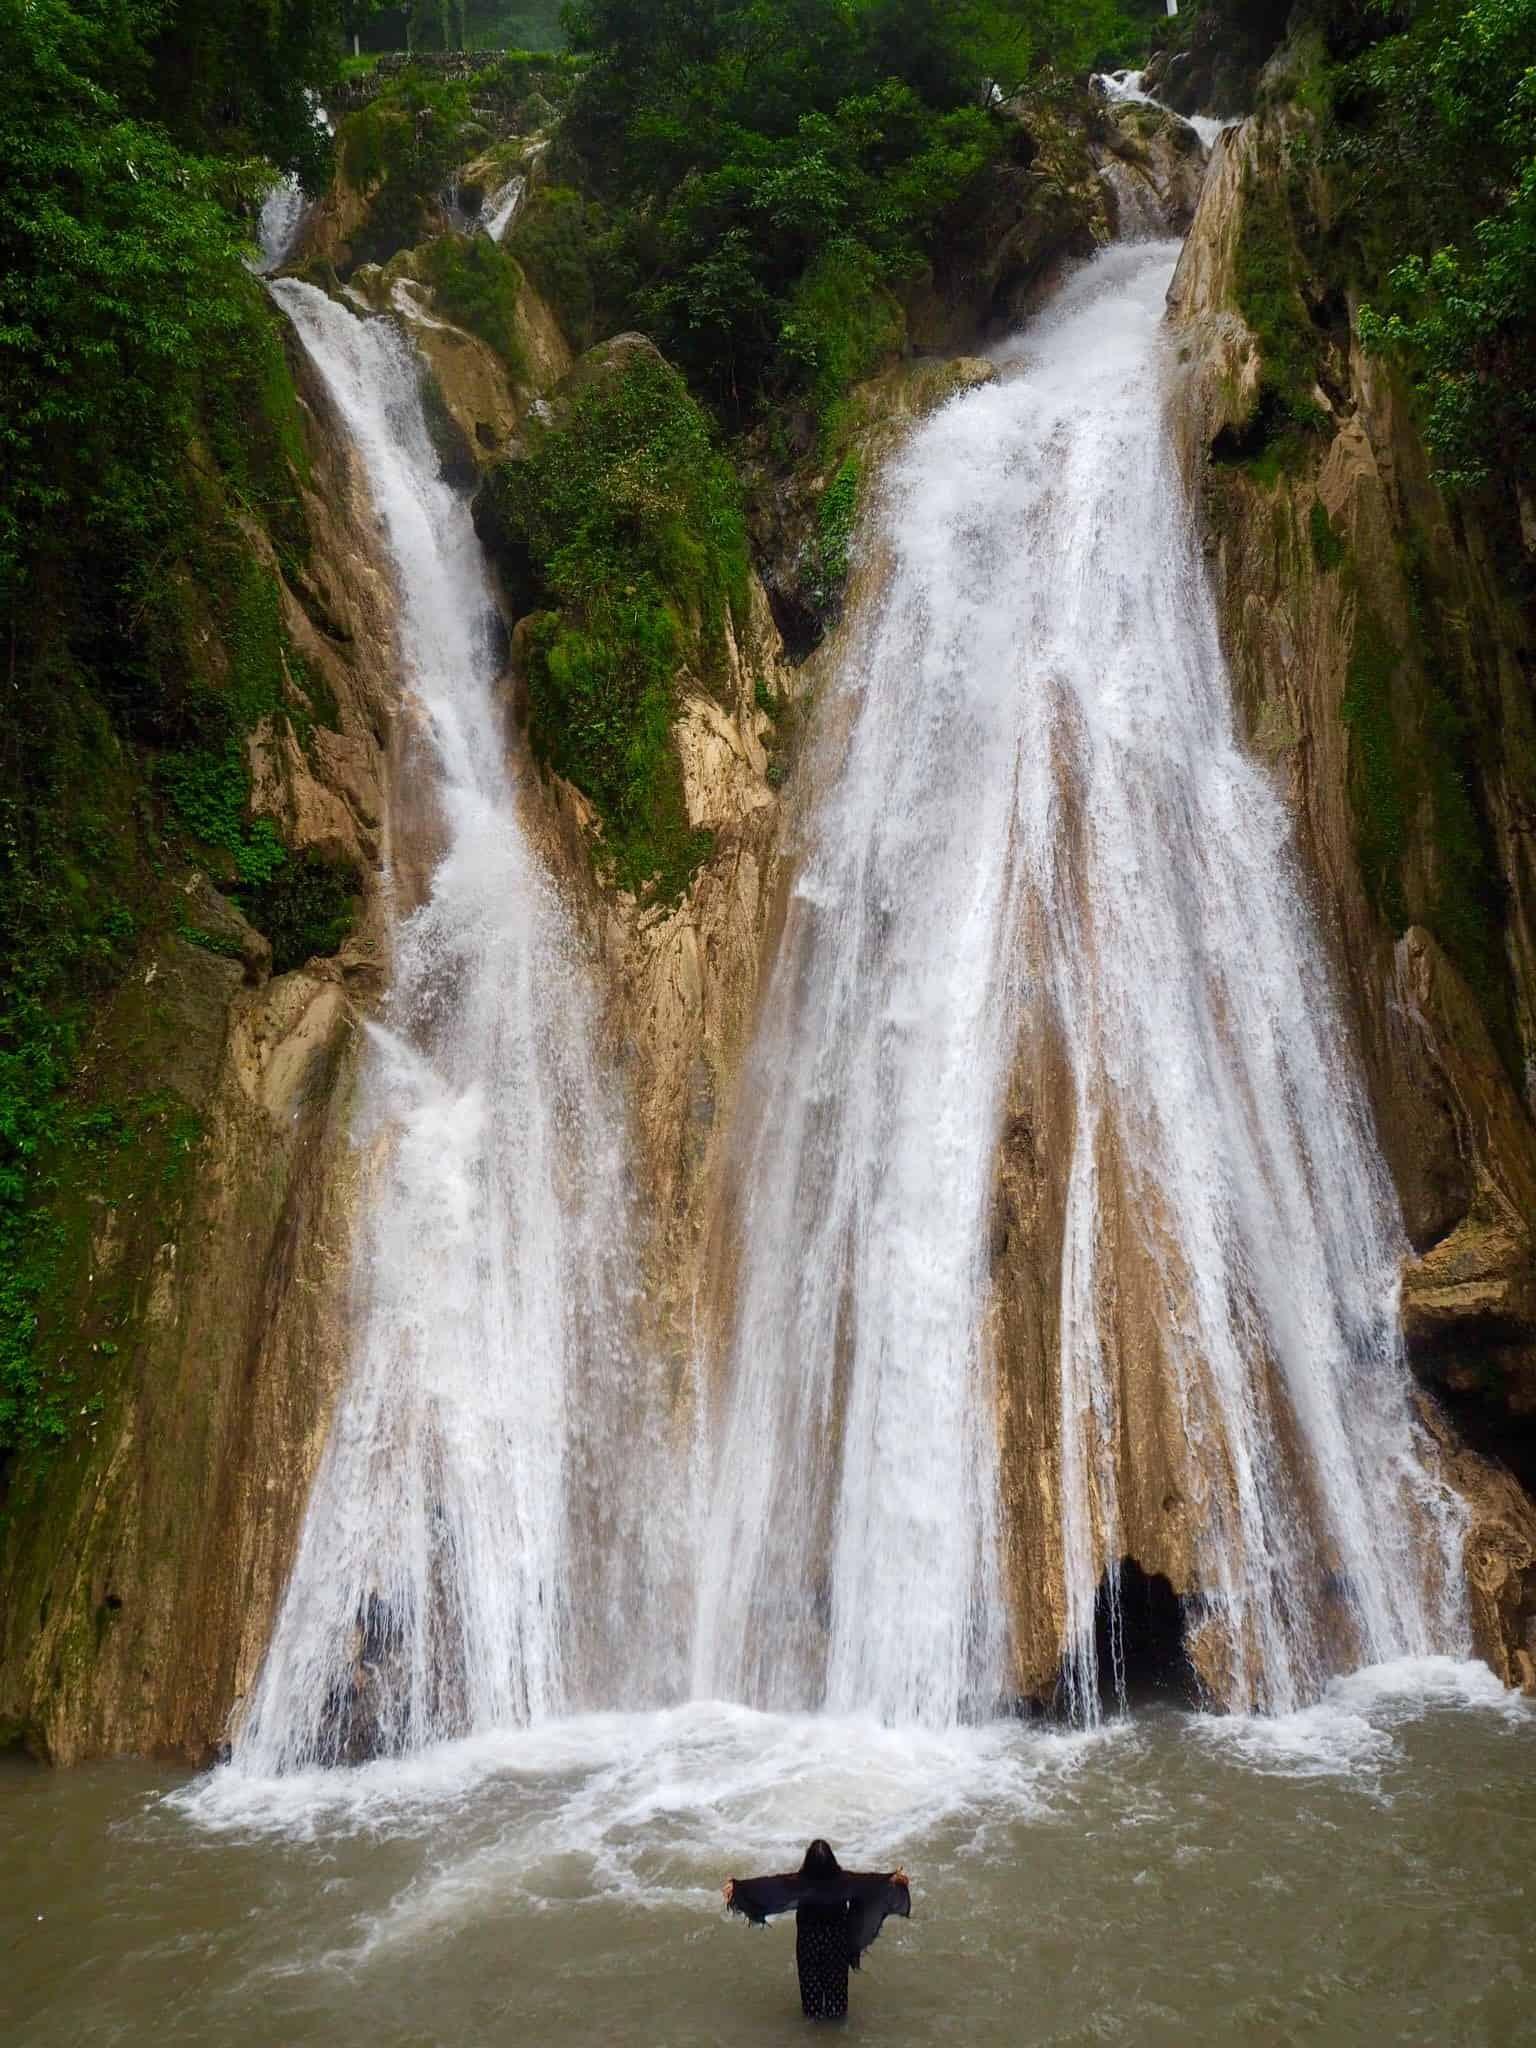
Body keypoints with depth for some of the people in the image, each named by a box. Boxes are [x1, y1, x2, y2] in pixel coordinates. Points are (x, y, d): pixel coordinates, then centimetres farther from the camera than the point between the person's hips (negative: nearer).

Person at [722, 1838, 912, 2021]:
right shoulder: (842, 1879, -27)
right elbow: (871, 1881, -20)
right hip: (836, 1935, 1)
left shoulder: (800, 1881, -29)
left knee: (811, 1974, 22)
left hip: (809, 1936, 0)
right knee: (835, 1973, 23)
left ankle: (813, 2010, 37)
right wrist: (893, 1877, -9)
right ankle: (836, 2010, 37)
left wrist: (738, 1885, -29)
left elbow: (767, 1885, -31)